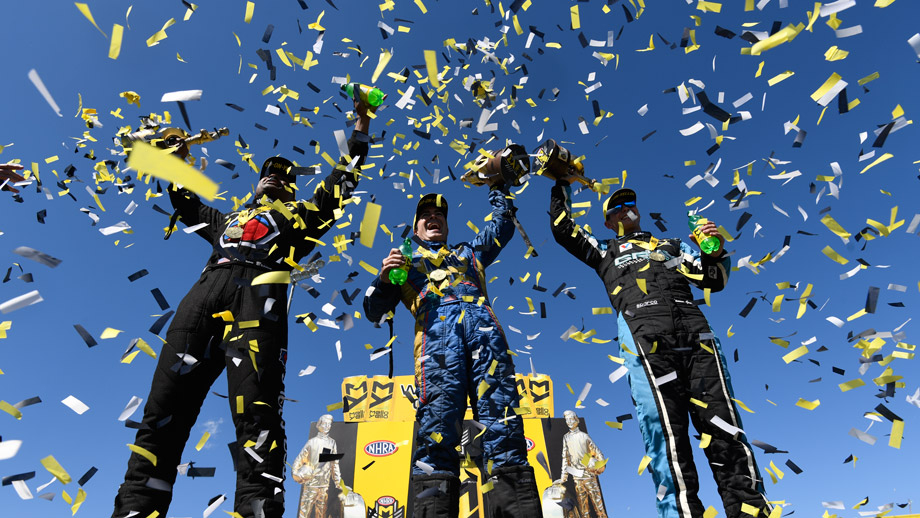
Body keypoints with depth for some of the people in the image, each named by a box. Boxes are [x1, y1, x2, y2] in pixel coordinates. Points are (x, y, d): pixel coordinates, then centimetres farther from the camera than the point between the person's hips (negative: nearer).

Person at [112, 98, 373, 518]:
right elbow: (184, 202, 53)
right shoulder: (226, 219, 41)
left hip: (258, 294, -4)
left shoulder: (298, 216, 31)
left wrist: (360, 129, 31)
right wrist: (175, 157, 55)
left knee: (256, 410, -23)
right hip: (204, 292, 5)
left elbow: (341, 183, 29)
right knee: (163, 408, -7)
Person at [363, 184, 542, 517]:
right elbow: (375, 311, 23)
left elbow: (503, 224, 40)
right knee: (437, 420, -21)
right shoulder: (406, 263, 33)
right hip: (436, 327, -1)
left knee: (502, 421, -15)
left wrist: (496, 184, 42)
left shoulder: (468, 253, 40)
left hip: (481, 322, 2)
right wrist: (383, 279, 4)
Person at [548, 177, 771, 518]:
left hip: (695, 332, 2)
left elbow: (713, 281, 26)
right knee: (665, 431, -13)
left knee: (722, 423, -9)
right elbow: (561, 228, 26)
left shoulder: (671, 244, 35)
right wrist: (562, 184, 31)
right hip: (644, 337, -2)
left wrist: (716, 252, 7)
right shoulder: (605, 252, 32)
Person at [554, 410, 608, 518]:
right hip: (576, 476, 2)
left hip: (588, 473, -2)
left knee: (597, 499, -5)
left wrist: (601, 466, -11)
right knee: (582, 502, 4)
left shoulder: (584, 436, 3)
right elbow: (565, 458, 11)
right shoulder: (566, 438, 10)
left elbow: (597, 452, 5)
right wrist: (563, 478, 8)